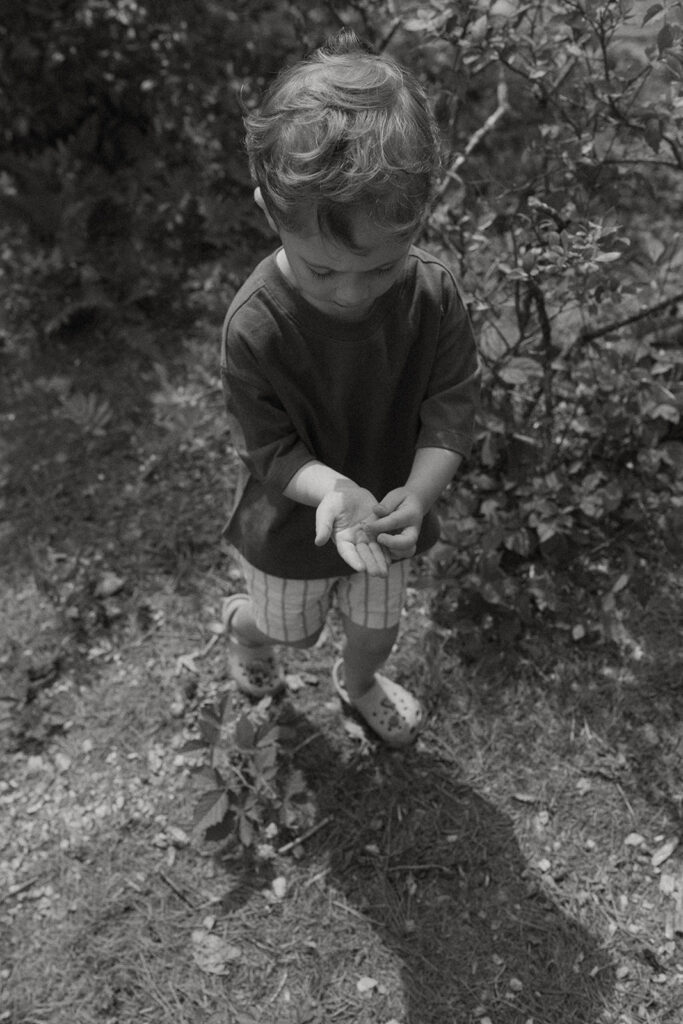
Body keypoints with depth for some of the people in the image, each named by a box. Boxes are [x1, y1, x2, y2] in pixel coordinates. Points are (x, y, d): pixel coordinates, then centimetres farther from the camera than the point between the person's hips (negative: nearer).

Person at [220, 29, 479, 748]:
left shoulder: (434, 297, -23)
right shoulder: (255, 325, -32)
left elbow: (450, 412, -17)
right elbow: (270, 448, -23)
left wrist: (416, 493, -35)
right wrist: (332, 489, -43)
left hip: (385, 517, 3)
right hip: (292, 526, -2)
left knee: (376, 629, 27)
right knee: (291, 629, 26)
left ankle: (359, 684, 64)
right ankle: (242, 620, 64)